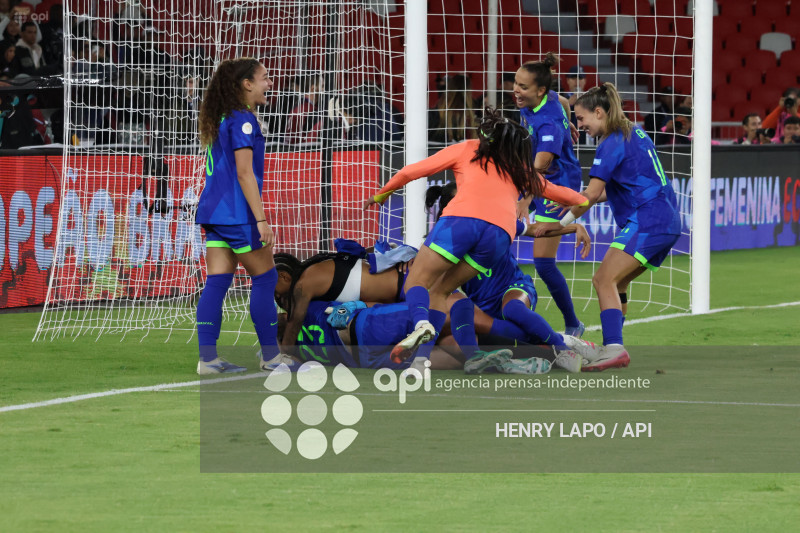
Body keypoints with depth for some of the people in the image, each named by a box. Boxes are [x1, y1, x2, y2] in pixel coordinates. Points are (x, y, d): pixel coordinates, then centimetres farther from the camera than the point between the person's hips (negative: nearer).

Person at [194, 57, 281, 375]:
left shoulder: (219, 120, 16)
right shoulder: (242, 120, -12)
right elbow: (244, 172, -17)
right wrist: (261, 219, -18)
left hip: (213, 211, 9)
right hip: (236, 214, -9)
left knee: (217, 282, 4)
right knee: (265, 277, 2)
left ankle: (207, 357, -1)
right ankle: (270, 354, 6)